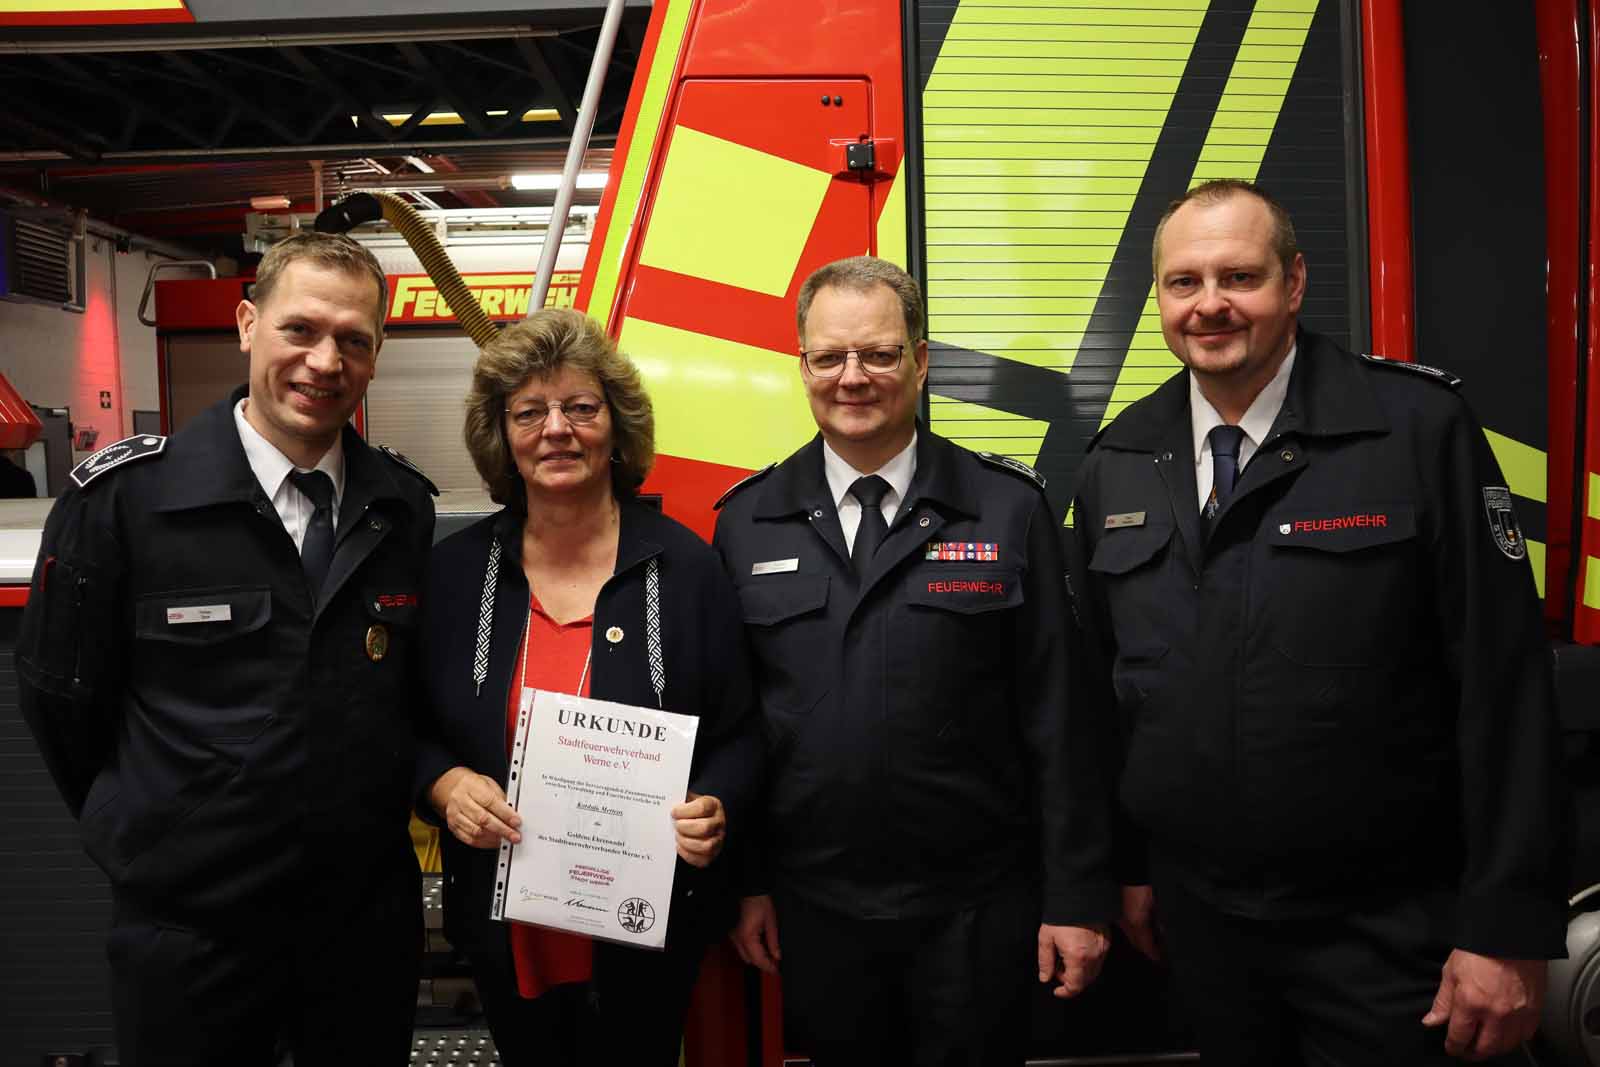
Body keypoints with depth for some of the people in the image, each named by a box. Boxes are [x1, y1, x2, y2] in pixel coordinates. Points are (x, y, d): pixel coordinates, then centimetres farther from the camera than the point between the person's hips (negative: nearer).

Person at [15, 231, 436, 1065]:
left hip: (372, 913, 3)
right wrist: (148, 833, 6)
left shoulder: (407, 507, -3)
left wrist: (373, 821, 6)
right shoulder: (121, 496, -12)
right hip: (188, 927, -2)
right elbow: (58, 691, -2)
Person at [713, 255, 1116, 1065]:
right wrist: (744, 882, 3)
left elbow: (1057, 717, -5)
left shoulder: (1010, 510, -6)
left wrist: (1077, 896, -5)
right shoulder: (747, 521, 0)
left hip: (976, 907, -1)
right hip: (813, 907, 2)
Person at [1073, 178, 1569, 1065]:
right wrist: (1131, 866, 9)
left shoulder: (1419, 427, -11)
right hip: (1198, 918, 4)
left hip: (1384, 934, -3)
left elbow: (1504, 685, -12)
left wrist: (1509, 927, -12)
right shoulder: (1116, 464, 1)